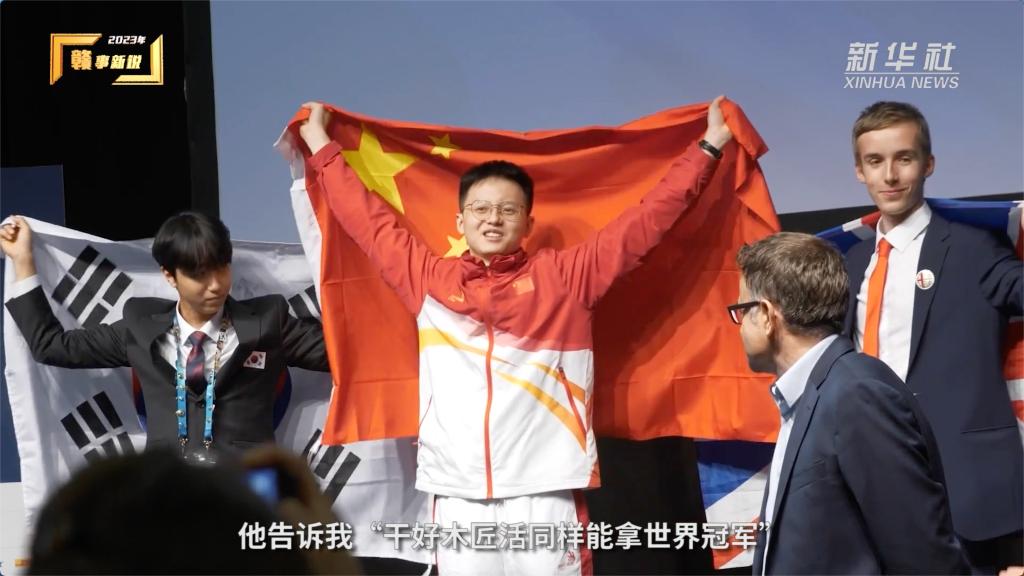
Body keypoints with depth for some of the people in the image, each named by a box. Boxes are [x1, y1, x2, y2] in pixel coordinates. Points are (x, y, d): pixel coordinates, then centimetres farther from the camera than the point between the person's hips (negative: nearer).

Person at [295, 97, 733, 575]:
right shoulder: (431, 280, 14)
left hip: (545, 489, -2)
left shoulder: (564, 276, 9)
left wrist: (707, 148, 13)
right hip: (459, 492, 2)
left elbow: (646, 220, 12)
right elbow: (372, 221, 24)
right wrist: (321, 146, 31)